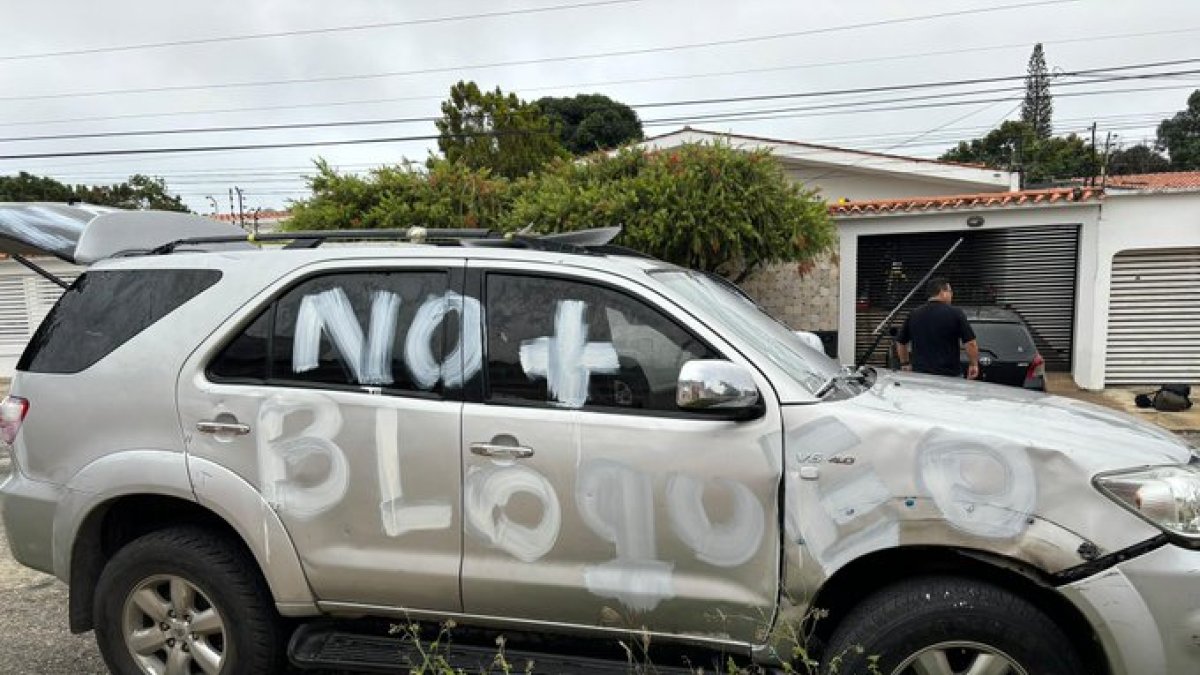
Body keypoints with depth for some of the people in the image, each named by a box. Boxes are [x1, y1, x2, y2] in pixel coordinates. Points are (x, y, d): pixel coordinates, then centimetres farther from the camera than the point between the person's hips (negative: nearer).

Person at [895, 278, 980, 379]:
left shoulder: (913, 314, 6)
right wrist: (974, 364, 6)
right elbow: (970, 343, -8)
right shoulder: (955, 313, -6)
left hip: (920, 374, 3)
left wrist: (905, 363, 26)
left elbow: (900, 342, 14)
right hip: (950, 375, -3)